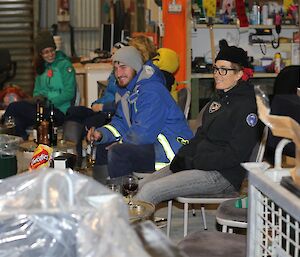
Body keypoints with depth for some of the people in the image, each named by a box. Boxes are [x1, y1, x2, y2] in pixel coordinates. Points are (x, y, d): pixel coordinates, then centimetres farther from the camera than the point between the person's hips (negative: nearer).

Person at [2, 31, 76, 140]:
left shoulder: (65, 65, -4)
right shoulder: (42, 67, 17)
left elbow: (69, 93, -11)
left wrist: (47, 98, -17)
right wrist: (37, 99, -4)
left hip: (59, 113, -6)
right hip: (43, 109, 6)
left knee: (13, 107, -23)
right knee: (18, 121, -27)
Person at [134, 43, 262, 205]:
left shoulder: (246, 105, -13)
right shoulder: (220, 98, 16)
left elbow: (235, 154, -19)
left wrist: (191, 163, -17)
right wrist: (181, 156, 1)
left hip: (223, 175, -9)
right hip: (202, 164, 9)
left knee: (149, 191, -18)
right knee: (143, 184, 3)